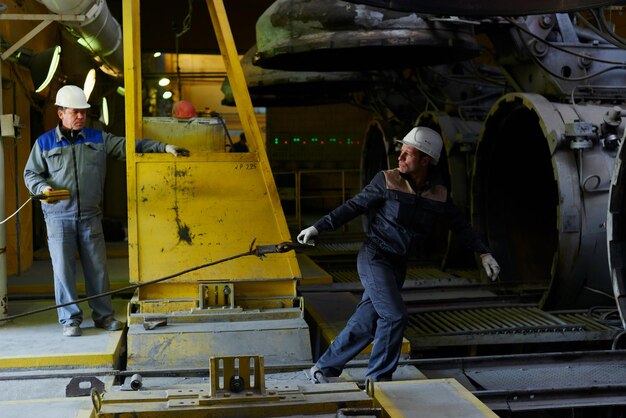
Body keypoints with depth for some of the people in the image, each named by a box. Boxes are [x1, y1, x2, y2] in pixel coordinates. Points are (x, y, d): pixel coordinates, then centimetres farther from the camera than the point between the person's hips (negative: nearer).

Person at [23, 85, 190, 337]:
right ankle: (70, 319, 10)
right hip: (59, 217, -2)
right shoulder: (44, 143, 5)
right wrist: (42, 188, -11)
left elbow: (130, 145, 5)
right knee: (63, 269, -1)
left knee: (97, 268, 6)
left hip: (90, 216, 2)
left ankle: (103, 315, 17)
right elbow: (31, 173, 10)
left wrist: (164, 147, -4)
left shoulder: (98, 139, 8)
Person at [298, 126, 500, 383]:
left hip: (398, 264, 5)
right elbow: (355, 206, -4)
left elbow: (460, 225, 12)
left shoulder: (439, 194, 0)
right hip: (374, 257, -5)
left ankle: (324, 368, 17)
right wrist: (319, 227, -6)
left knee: (365, 322, 4)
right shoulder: (388, 181, -10)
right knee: (395, 316, -14)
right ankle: (378, 377, 4)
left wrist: (484, 253, 10)